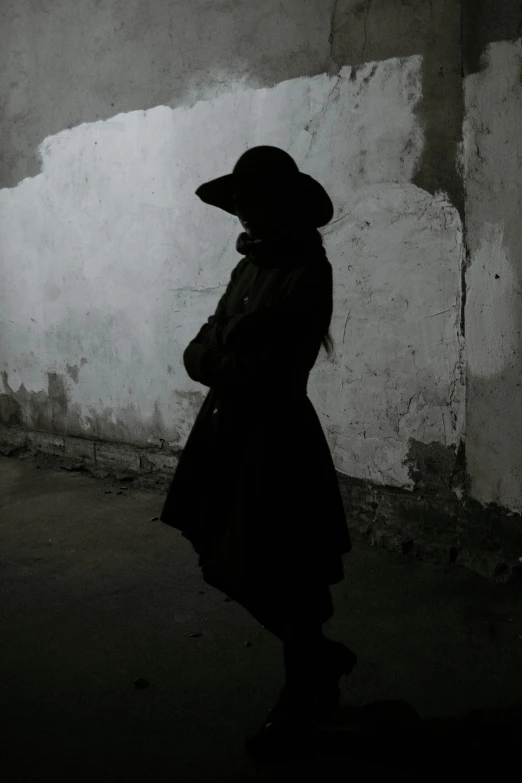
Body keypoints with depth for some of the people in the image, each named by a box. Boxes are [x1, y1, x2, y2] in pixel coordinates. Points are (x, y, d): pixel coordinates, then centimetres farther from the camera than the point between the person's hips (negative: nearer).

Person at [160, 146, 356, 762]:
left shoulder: (305, 273, -14)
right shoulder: (252, 265, 11)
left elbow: (263, 371, -19)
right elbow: (200, 351, 9)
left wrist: (215, 361, -4)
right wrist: (223, 361, -11)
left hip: (276, 437, -8)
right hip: (230, 429, 9)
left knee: (283, 581, 5)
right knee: (232, 567, 15)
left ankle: (301, 705, 28)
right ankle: (323, 660, 37)